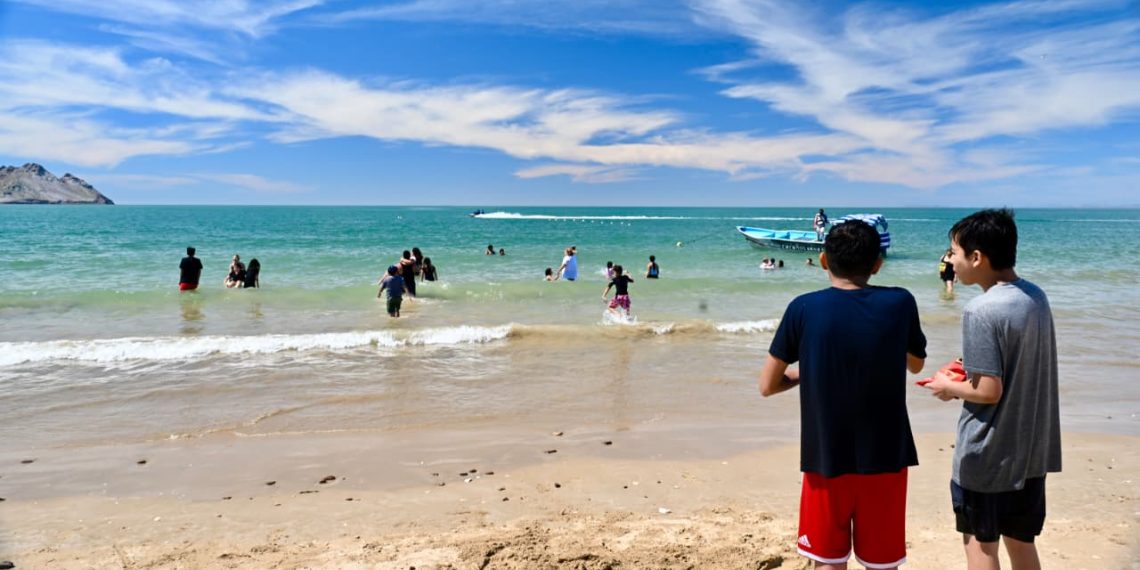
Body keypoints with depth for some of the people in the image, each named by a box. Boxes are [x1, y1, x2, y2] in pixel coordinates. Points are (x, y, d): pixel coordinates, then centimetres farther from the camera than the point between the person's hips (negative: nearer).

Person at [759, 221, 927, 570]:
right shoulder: (900, 303, -6)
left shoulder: (803, 309, -11)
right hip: (885, 458, 1)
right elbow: (916, 364, 13)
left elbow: (767, 386, -5)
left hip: (826, 458, -1)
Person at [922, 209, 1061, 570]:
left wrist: (950, 387, -5)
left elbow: (989, 391, -22)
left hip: (987, 454, -7)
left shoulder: (981, 310, -22)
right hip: (1031, 448, 7)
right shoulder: (1036, 296, 2)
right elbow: (1019, 366, 12)